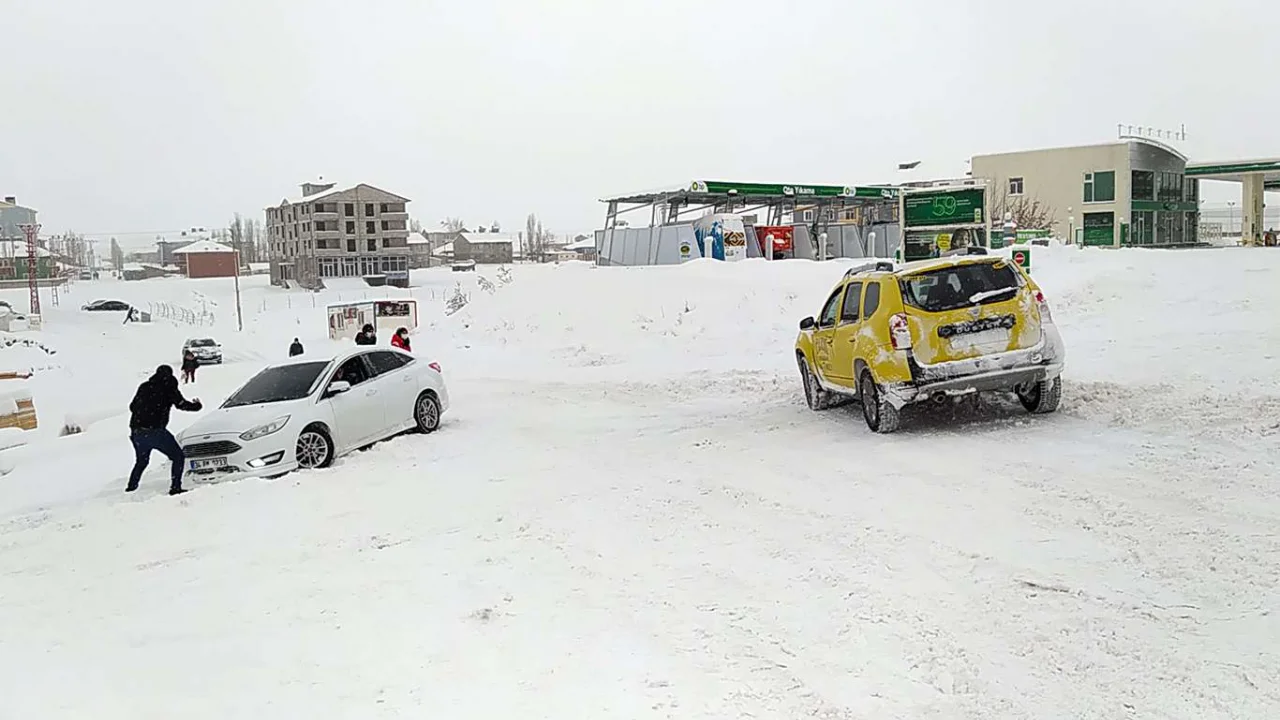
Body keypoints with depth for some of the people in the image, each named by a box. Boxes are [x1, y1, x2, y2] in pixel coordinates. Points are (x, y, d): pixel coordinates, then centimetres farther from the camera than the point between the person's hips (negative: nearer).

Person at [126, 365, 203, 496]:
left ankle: (131, 487, 22)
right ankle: (175, 487, -5)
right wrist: (197, 405, 12)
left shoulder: (144, 386, 17)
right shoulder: (169, 388, 1)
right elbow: (181, 404, -5)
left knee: (141, 461, 27)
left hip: (137, 432, 6)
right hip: (155, 431, -6)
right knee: (178, 457, 5)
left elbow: (132, 407, 23)